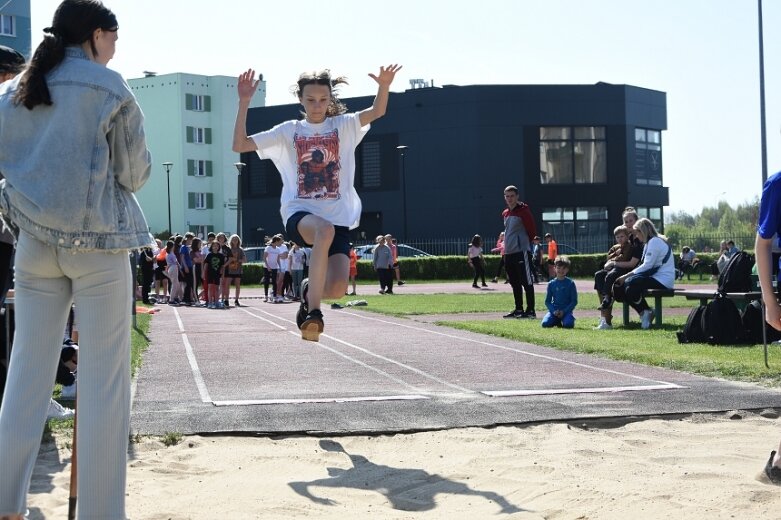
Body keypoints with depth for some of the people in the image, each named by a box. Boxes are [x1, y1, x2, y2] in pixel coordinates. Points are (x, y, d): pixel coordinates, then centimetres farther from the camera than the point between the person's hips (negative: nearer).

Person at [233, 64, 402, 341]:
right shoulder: (288, 131, 10)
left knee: (337, 289, -17)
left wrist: (384, 86, -24)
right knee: (325, 230, -39)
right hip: (300, 214, -1)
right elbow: (239, 145, 4)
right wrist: (244, 102, -6)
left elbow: (377, 112, -4)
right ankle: (313, 312, -32)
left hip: (339, 216, 1)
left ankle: (310, 289, 22)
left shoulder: (343, 126, 11)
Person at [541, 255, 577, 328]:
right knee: (545, 323, -24)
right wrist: (554, 311, -11)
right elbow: (547, 301, 7)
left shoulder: (570, 283, -1)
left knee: (568, 324, -31)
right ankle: (557, 321, 9)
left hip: (566, 310, -2)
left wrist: (564, 311, -13)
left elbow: (574, 301, -2)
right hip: (554, 310, 2)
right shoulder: (551, 284, 6)